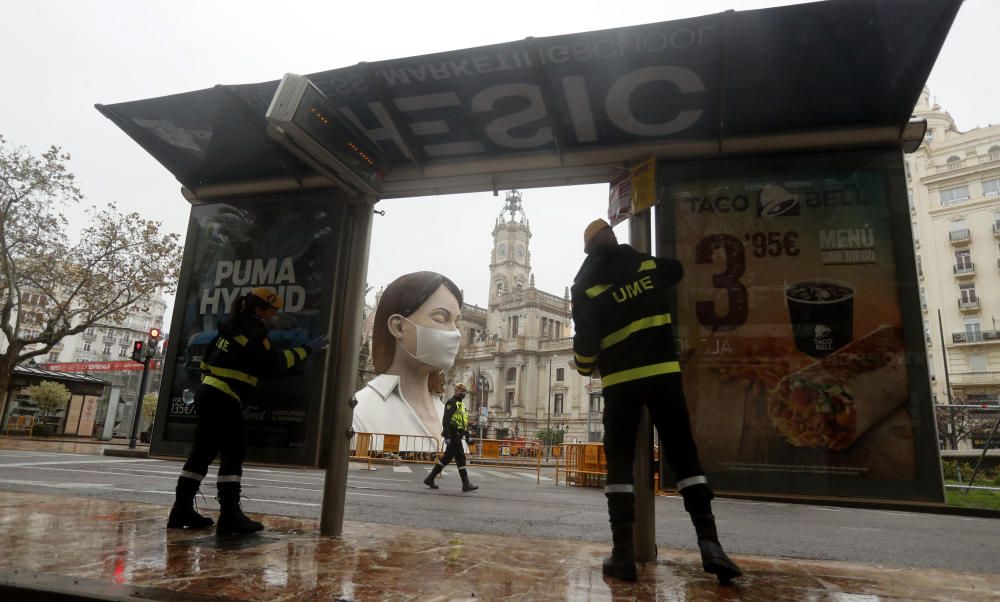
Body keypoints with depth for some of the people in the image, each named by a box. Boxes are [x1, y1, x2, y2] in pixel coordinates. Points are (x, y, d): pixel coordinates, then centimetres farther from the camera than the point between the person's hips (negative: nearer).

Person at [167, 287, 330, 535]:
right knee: (233, 455, -7)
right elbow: (274, 363, -16)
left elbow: (208, 357, 20)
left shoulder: (232, 327, 16)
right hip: (224, 399, -10)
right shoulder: (252, 333, -12)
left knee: (202, 452, 13)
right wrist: (307, 349, -11)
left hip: (207, 393, 10)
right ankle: (230, 516, -9)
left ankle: (182, 510, 19)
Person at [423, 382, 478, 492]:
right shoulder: (451, 402, -9)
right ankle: (466, 484, -5)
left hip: (457, 435, 10)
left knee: (447, 458, 12)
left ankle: (430, 478, 19)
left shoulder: (461, 404, 21)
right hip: (453, 434, -10)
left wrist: (467, 434, 20)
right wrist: (447, 436, -23)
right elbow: (445, 420, -17)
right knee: (460, 457, -8)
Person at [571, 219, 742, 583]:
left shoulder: (585, 285, -1)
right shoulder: (646, 264, 9)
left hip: (620, 380, -1)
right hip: (663, 373, 2)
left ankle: (623, 553, 2)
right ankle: (709, 543, -3)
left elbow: (586, 337, -7)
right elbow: (676, 270, 30)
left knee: (619, 463, 5)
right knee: (684, 456, 6)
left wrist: (584, 367, 12)